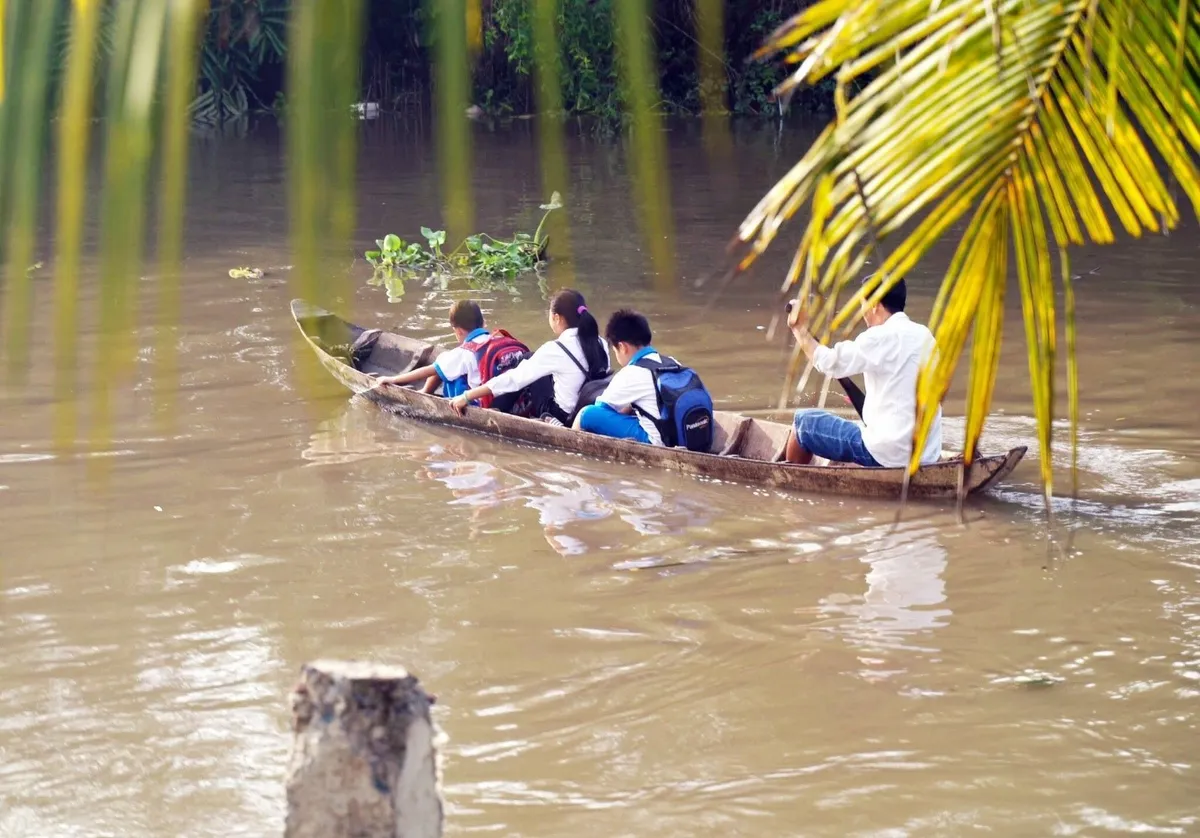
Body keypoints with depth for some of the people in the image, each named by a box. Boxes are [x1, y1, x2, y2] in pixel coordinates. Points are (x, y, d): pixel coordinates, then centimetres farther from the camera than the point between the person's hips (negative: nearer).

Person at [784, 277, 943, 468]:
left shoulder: (883, 337, -14)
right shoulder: (924, 335, 11)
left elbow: (829, 363, -12)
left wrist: (800, 330, 3)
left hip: (889, 455, -8)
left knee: (804, 420, 10)